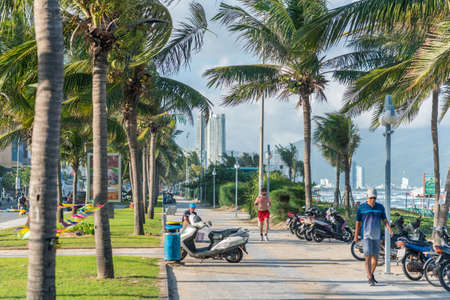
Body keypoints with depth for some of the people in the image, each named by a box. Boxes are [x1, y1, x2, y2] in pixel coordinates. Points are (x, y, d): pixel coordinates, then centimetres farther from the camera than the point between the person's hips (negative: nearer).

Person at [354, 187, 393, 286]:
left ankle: (371, 274, 31)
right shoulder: (361, 208, 0)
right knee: (368, 257, -13)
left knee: (375, 257, 11)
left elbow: (385, 220, 10)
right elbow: (358, 222, 5)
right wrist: (356, 236, 6)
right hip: (366, 236, -4)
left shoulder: (380, 207, 8)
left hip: (377, 236, 4)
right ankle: (370, 279, -16)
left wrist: (390, 230, -6)